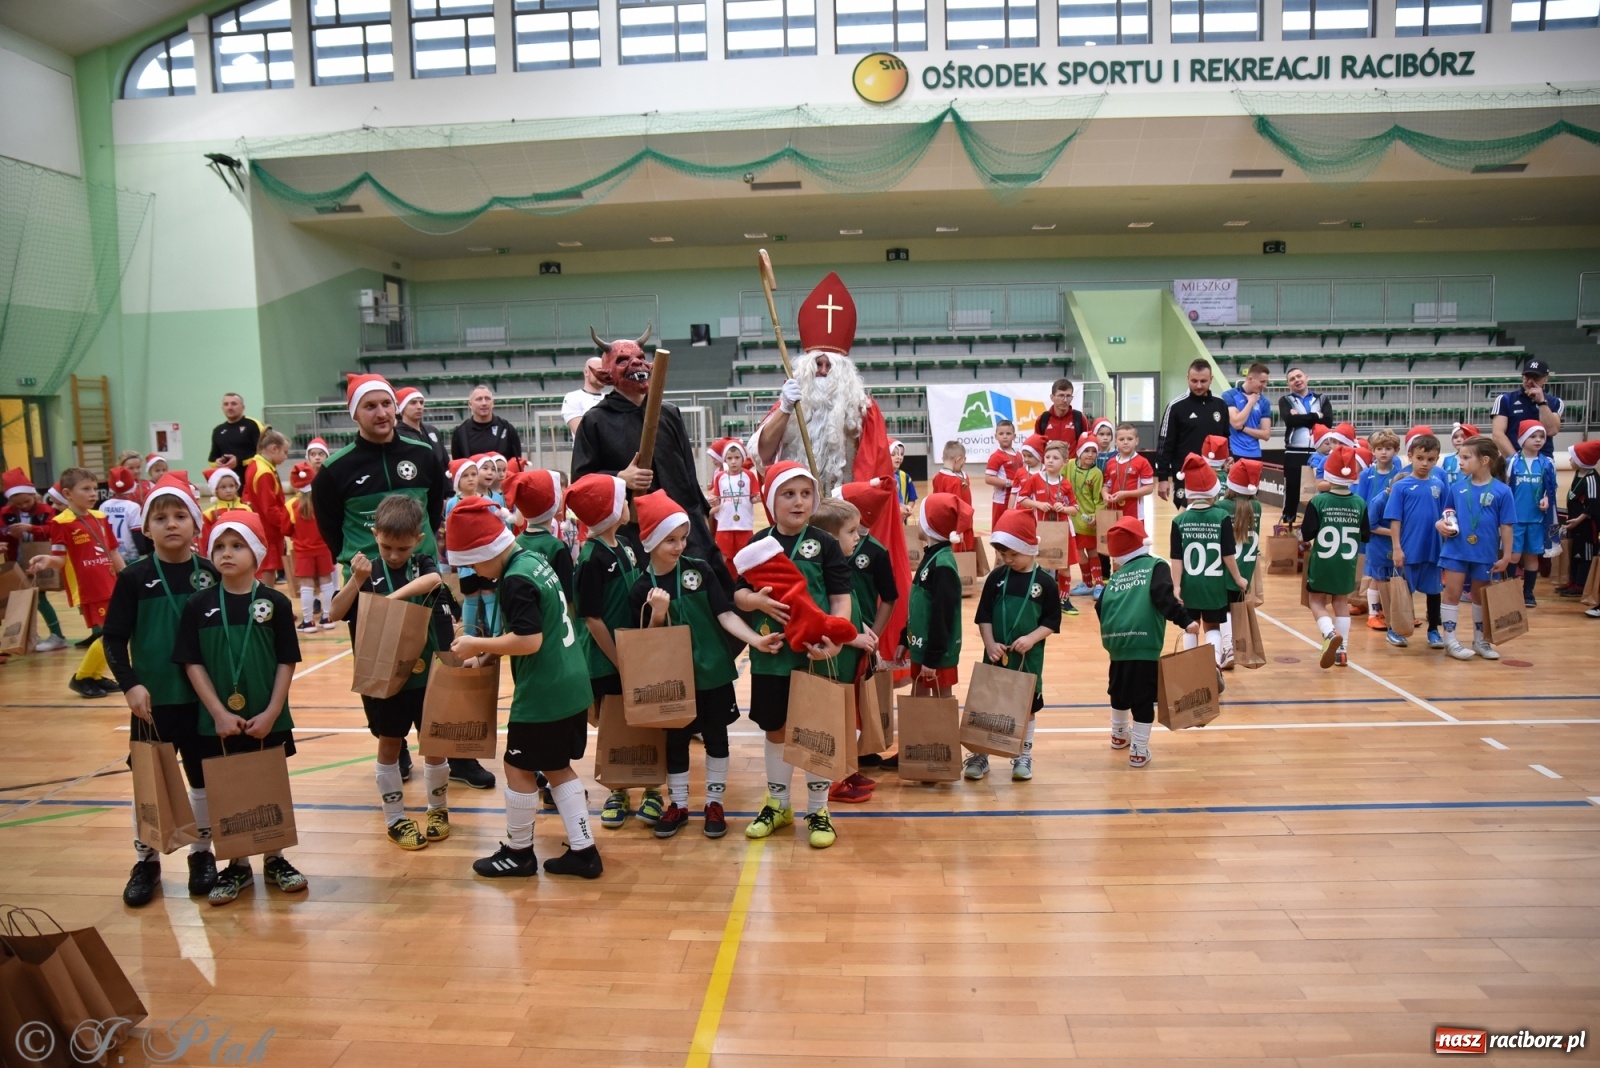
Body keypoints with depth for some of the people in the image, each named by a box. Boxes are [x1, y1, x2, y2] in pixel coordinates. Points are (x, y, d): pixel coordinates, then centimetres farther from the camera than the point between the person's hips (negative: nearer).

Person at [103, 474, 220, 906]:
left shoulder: (211, 575, -2)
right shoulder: (134, 578, -4)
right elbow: (114, 639, -3)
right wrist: (129, 684, -14)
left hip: (204, 697, 1)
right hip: (152, 700, -1)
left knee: (204, 779, 11)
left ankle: (202, 854, 28)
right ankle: (146, 861, 26)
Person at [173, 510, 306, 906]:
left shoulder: (275, 603, -6)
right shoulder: (199, 605, -3)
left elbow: (286, 662, -4)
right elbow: (192, 663, -4)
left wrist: (271, 713, -11)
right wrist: (219, 713, -11)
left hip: (267, 719, -1)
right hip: (218, 720, 1)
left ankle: (275, 859, 27)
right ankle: (238, 865, 26)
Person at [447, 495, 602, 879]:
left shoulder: (516, 581, -20)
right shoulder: (535, 560, 9)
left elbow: (529, 641, -26)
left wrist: (478, 644, -14)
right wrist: (490, 647, 13)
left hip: (543, 693, -10)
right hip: (570, 685, 10)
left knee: (519, 768, 8)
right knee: (557, 767, 17)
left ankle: (518, 852, 23)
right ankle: (583, 851, 19)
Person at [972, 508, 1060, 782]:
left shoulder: (1044, 582, -7)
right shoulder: (996, 577, -1)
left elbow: (1052, 621, -5)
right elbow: (983, 616, -1)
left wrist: (1031, 639, -20)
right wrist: (989, 644, -14)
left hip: (1029, 658, -1)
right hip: (995, 656, 2)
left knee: (1027, 706, 11)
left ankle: (1023, 757, 26)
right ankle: (980, 755, 20)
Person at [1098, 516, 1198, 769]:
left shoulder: (1116, 575, 16)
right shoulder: (1156, 566, 5)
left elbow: (1101, 607, 11)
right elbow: (1163, 597, -13)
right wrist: (1185, 620, -14)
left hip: (1116, 641, 5)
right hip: (1144, 642, -5)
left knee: (1119, 690, 24)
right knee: (1143, 697, 2)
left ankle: (1119, 734, 44)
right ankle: (1139, 751, 4)